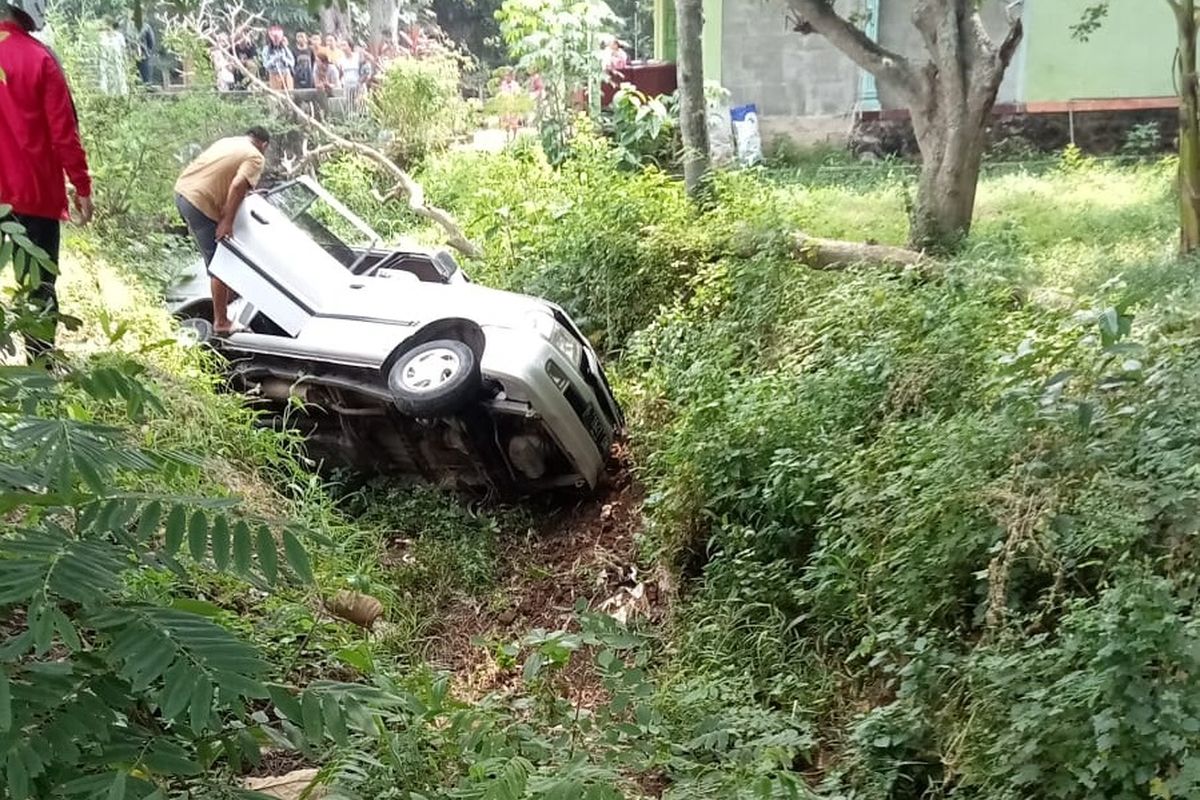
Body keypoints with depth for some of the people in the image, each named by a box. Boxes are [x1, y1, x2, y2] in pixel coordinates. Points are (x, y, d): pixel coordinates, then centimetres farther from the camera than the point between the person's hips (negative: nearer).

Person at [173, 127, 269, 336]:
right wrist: (227, 221, -17)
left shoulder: (228, 141, 21)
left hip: (182, 190, 9)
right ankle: (221, 323, 7)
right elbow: (238, 185, -20)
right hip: (202, 204, -9)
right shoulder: (255, 158, -4)